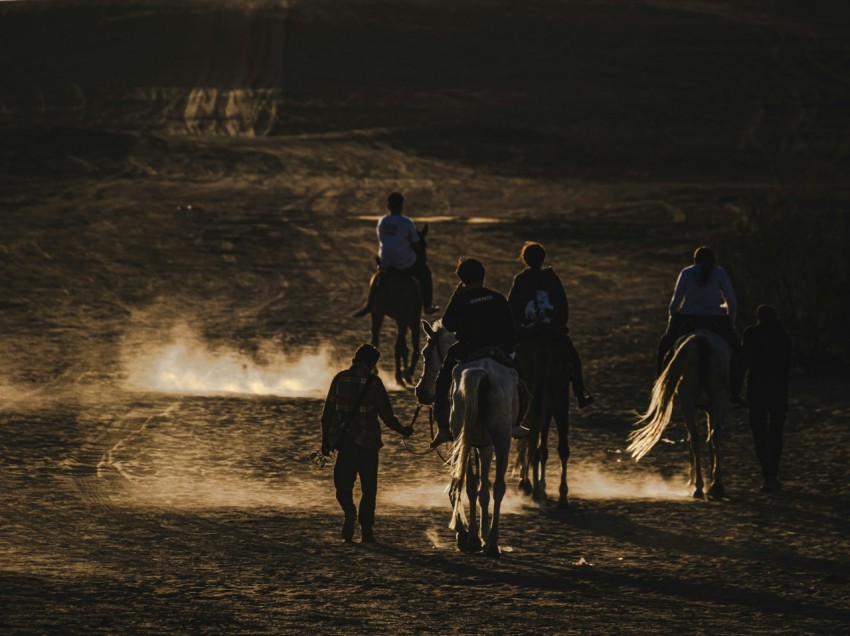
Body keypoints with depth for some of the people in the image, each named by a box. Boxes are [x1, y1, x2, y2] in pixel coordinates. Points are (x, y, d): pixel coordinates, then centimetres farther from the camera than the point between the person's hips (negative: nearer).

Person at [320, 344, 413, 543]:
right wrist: (403, 431, 12)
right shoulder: (373, 382, -6)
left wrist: (325, 440, 12)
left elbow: (328, 412, 3)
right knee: (368, 488, 8)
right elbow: (386, 414, -4)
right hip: (367, 443, -1)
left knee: (342, 482, 10)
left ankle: (349, 510, -19)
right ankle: (366, 530, 4)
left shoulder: (340, 379, 1)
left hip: (344, 442, 1)